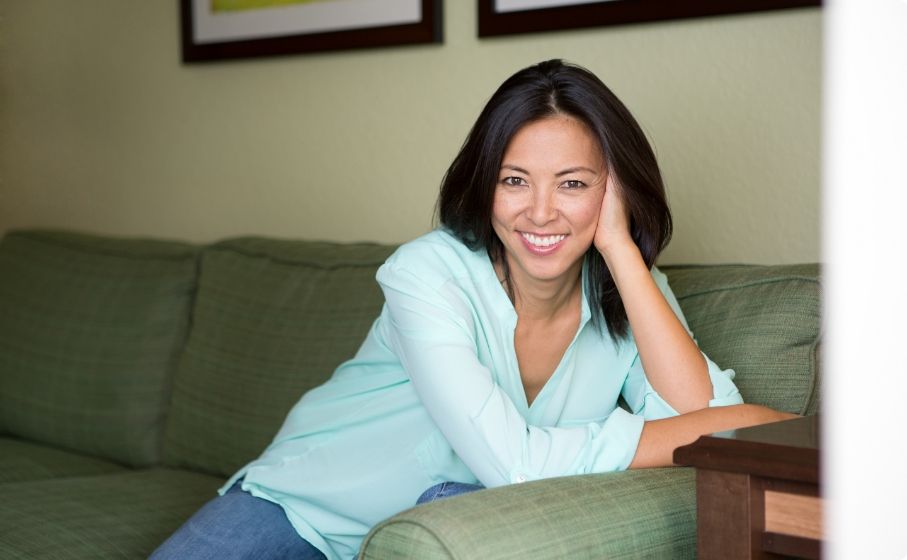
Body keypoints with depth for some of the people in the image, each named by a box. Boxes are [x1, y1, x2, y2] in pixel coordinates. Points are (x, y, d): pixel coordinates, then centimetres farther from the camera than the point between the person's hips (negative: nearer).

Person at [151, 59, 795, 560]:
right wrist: (751, 420, -33)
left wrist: (619, 247, -30)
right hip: (306, 504, -2)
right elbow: (515, 459, -37)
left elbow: (700, 415, -27)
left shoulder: (629, 290, -11)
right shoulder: (431, 272, -26)